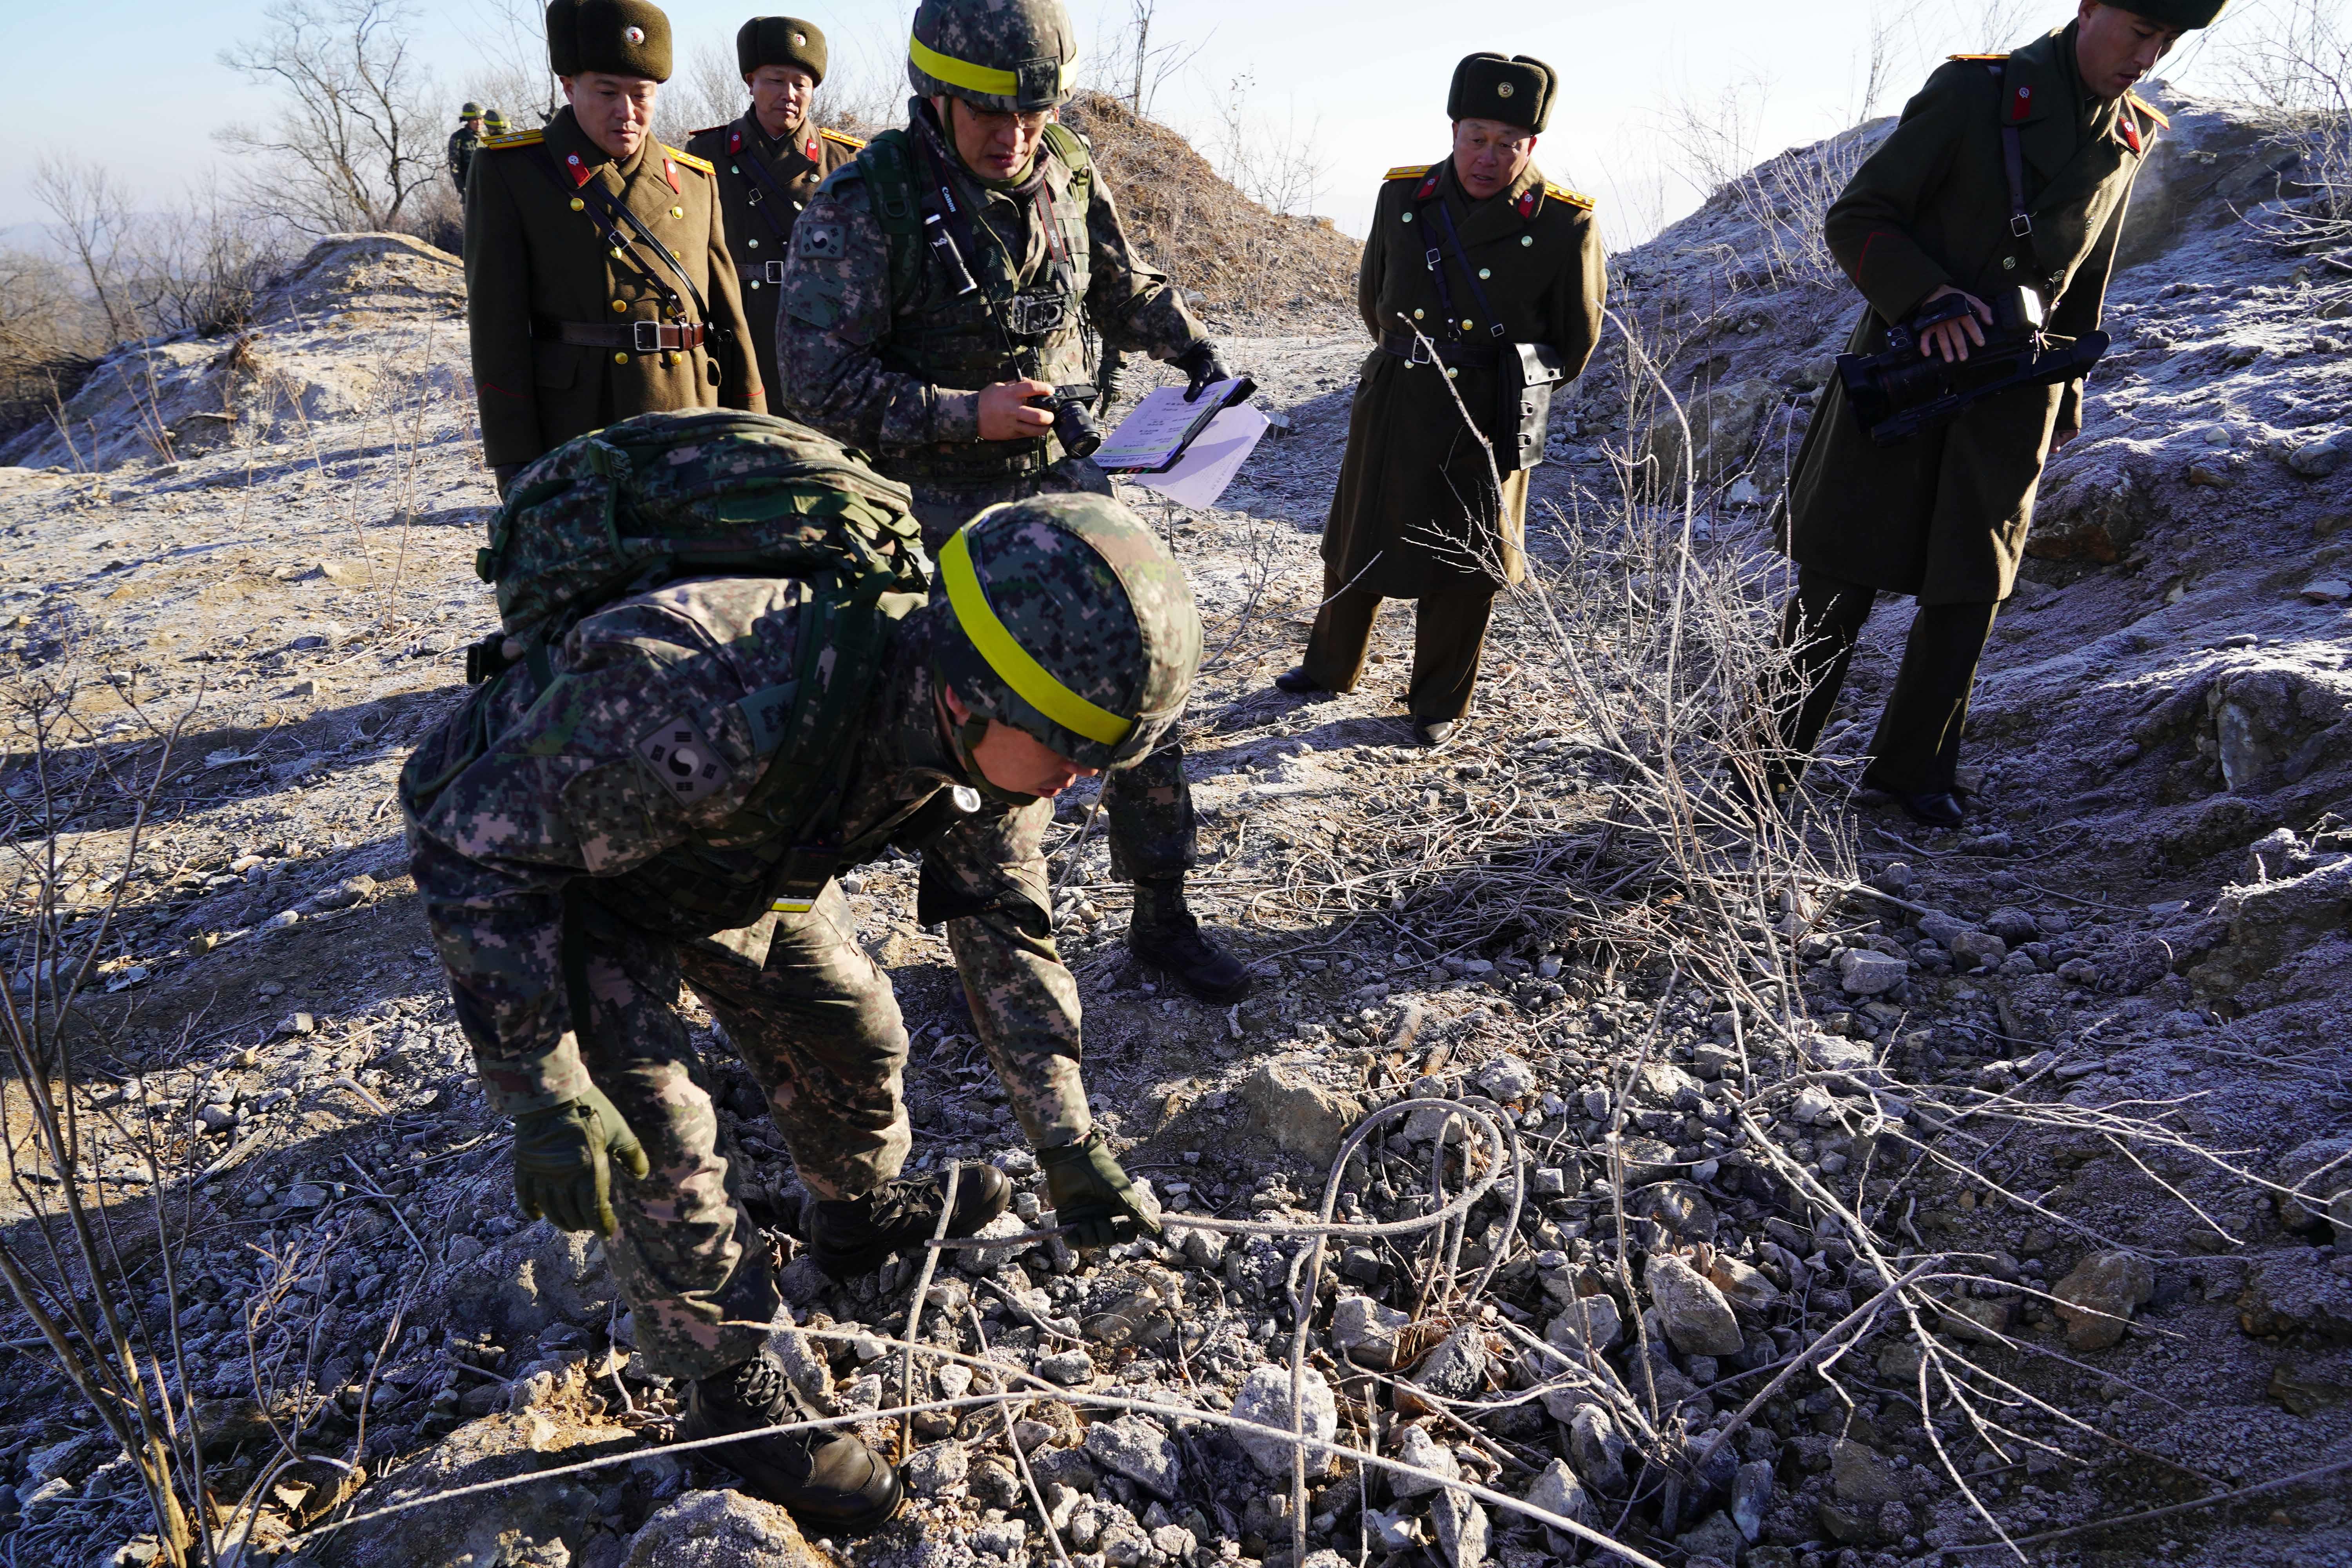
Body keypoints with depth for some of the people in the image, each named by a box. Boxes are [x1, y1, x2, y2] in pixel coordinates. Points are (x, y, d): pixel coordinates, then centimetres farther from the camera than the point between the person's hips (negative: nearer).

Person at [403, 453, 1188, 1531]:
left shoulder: (989, 732, -24)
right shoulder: (704, 709, -48)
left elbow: (1006, 930, -8)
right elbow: (476, 849, -33)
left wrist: (1069, 1146, -6)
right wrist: (545, 1093, -31)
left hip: (736, 855, 6)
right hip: (542, 858, -5)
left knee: (853, 1029, 12)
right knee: (650, 1129, -12)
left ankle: (862, 1210, 44)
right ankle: (732, 1385, 12)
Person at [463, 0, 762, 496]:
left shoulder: (696, 180, 13)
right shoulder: (509, 172, 3)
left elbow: (729, 320, 14)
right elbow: (498, 326, -3)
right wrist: (515, 463, -9)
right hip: (575, 447, -3)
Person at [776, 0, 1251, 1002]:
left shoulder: (1067, 175, 0)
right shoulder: (864, 204, -16)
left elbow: (1124, 290, 19)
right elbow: (818, 384, -18)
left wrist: (1197, 352, 4)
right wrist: (963, 415, -23)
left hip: (1066, 479, 5)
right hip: (941, 510, -4)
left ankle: (1162, 918, 21)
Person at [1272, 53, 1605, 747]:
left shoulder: (1566, 227, -11)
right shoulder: (1402, 197, -2)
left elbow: (1573, 349, 2)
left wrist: (1508, 393, 9)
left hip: (1483, 427, -3)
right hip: (1389, 410, 3)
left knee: (1462, 572, 8)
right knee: (1354, 547, 15)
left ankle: (1439, 705, 28)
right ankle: (1331, 668, 38)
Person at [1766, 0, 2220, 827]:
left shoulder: (2130, 138, 10)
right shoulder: (1975, 92, -7)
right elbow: (1855, 219, -8)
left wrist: (2066, 401, 21)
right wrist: (1928, 297, -23)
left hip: (2011, 398, 5)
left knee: (1970, 590, 6)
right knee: (1836, 591, -2)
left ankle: (1914, 769, 20)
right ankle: (1763, 773, 9)